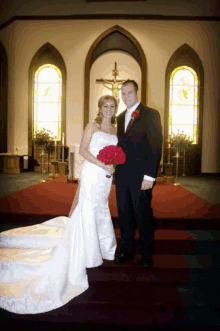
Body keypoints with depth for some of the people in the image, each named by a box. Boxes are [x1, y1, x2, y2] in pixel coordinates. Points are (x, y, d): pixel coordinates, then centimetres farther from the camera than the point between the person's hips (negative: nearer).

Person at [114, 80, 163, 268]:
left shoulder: (150, 114, -5)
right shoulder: (121, 118, 16)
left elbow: (156, 146, -12)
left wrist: (150, 175, -17)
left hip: (141, 176, -6)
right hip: (122, 175, 6)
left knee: (143, 216, 5)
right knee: (124, 215, 14)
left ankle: (147, 254, 23)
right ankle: (127, 250, 30)